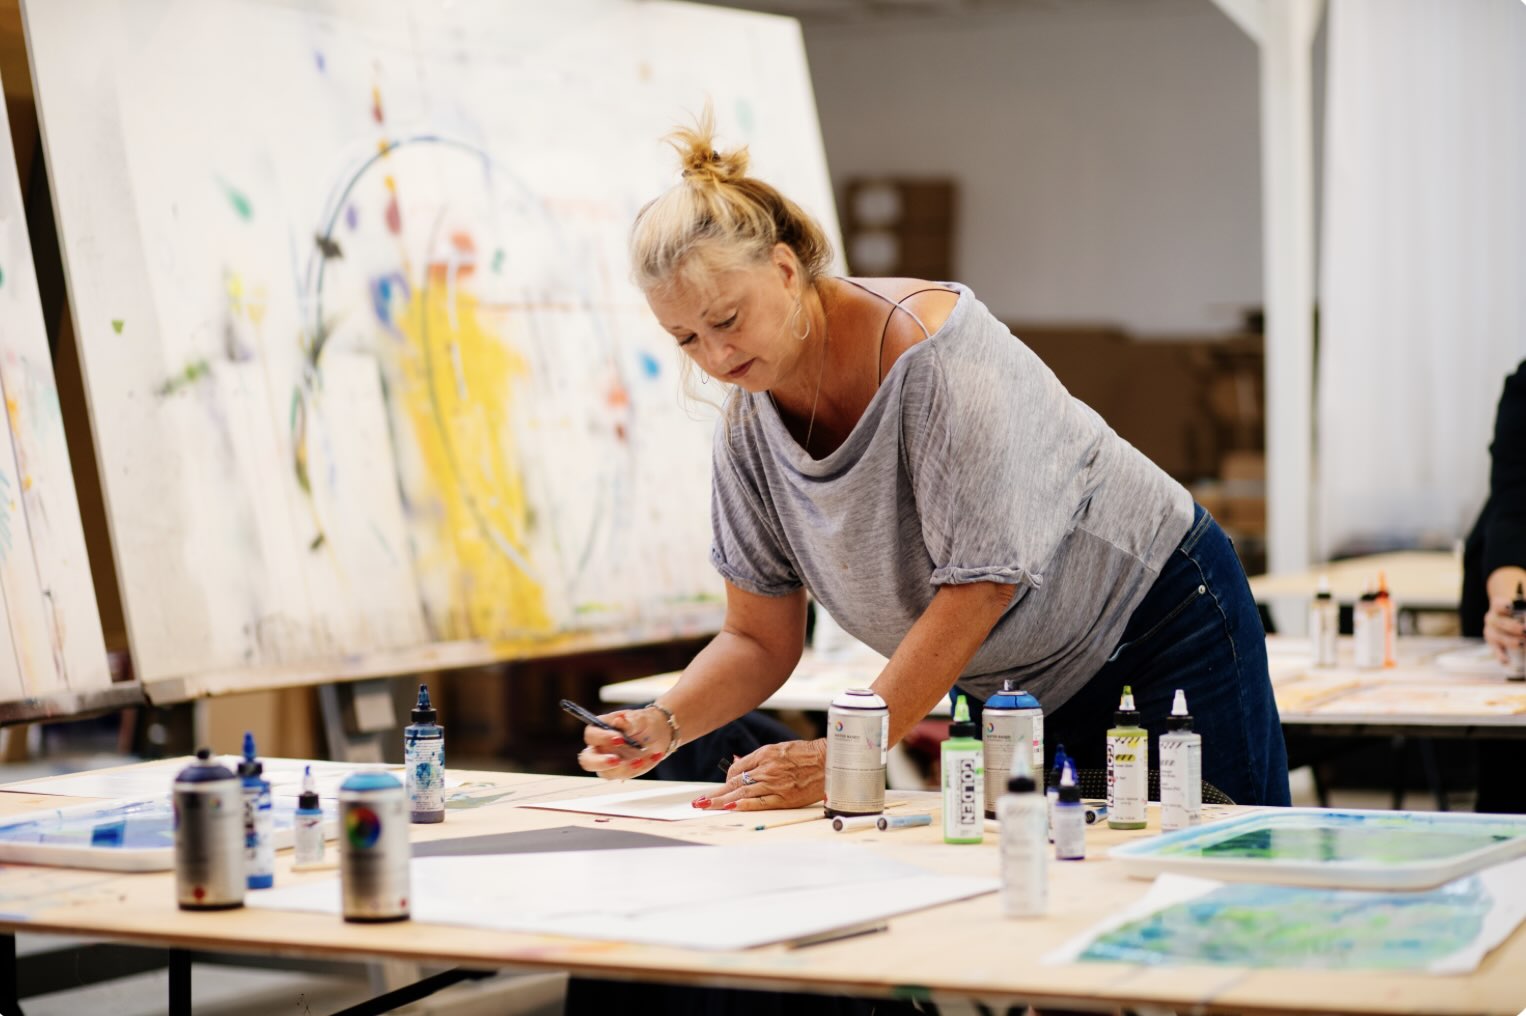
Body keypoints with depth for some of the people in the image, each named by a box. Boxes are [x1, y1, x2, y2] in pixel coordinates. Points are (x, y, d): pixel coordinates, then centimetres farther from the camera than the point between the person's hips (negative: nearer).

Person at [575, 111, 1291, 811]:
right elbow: (760, 640, -2)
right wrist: (665, 724, -22)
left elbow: (983, 584, -31)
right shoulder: (748, 419, -8)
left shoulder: (929, 344, -29)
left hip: (1157, 617, -5)